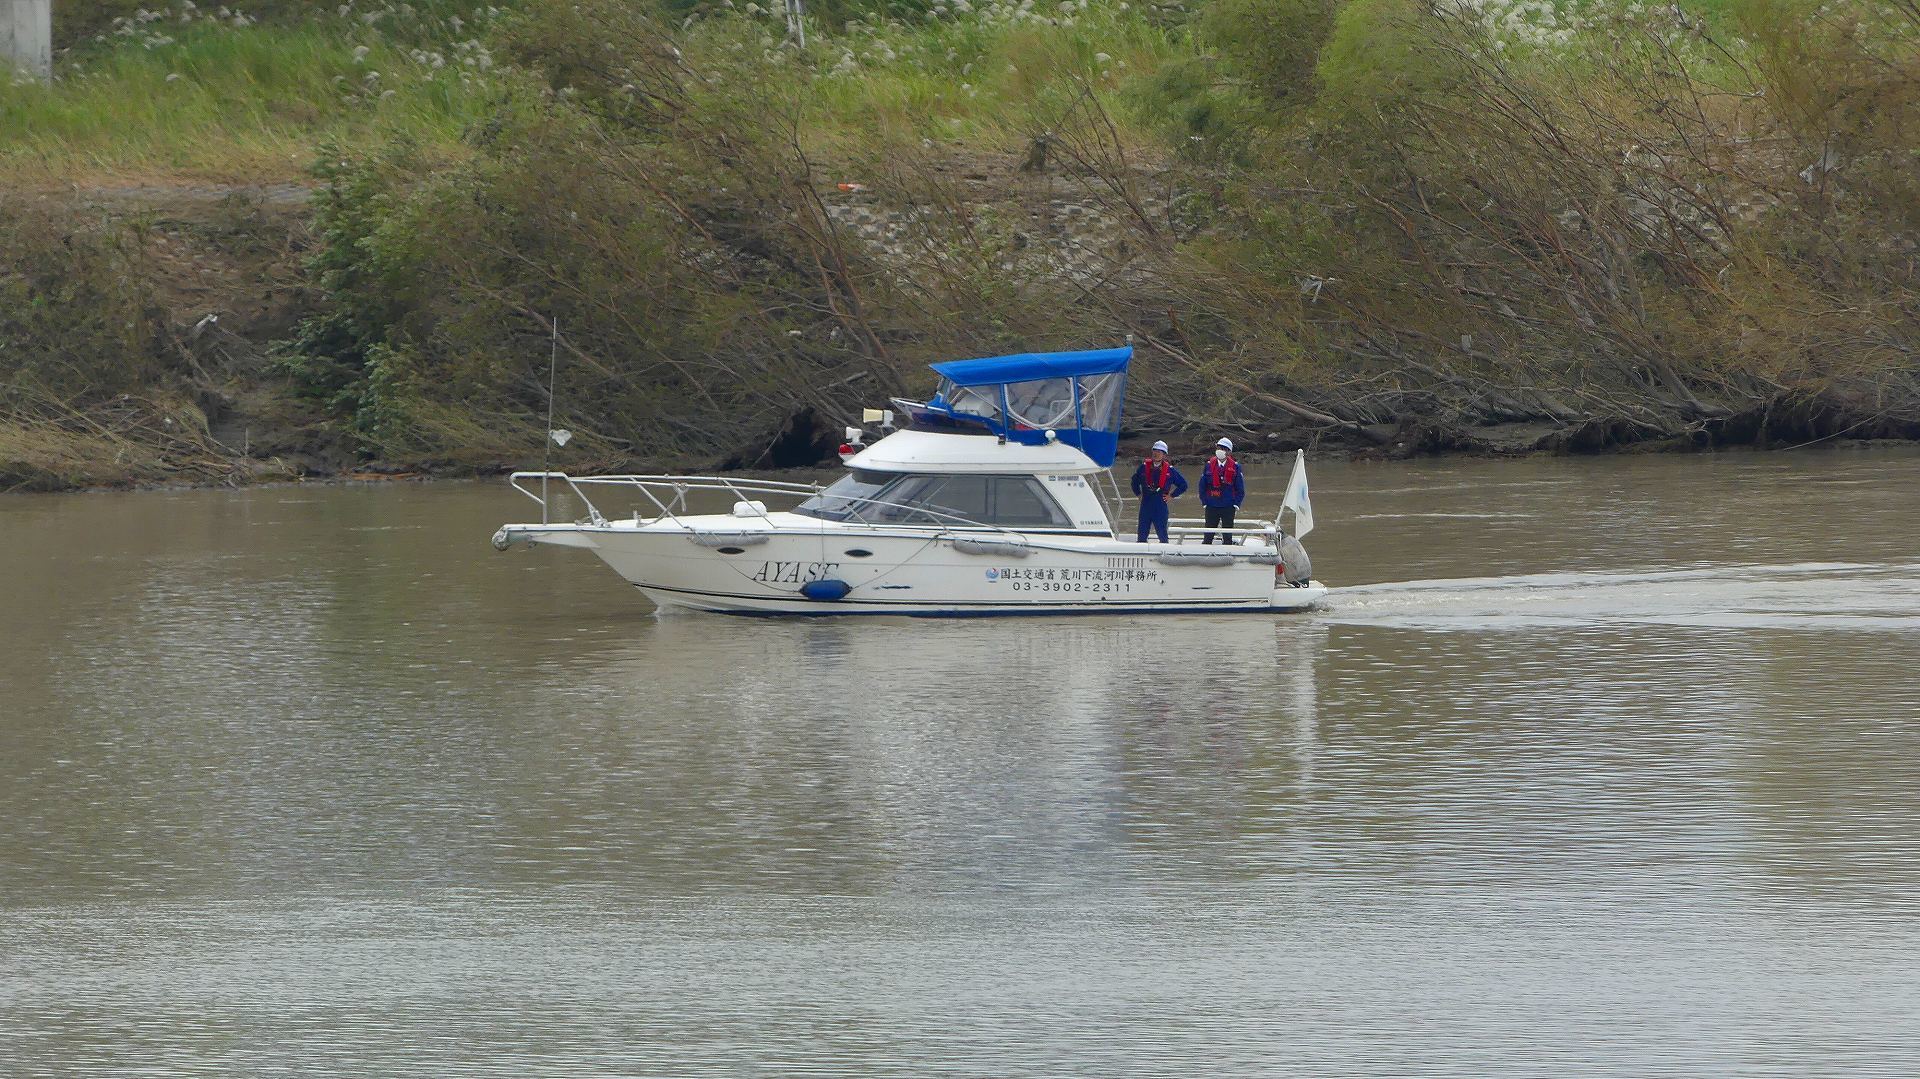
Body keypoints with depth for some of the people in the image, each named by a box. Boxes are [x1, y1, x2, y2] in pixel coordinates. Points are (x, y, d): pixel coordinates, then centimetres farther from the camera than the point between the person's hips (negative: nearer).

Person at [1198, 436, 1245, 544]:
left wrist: (1236, 504, -4)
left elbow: (1240, 488, 3)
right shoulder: (1209, 466, 2)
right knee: (1208, 536, 2)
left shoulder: (1235, 467, -1)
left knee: (1227, 536, 5)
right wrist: (1204, 502, 0)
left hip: (1228, 507, -1)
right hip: (1211, 506, 1)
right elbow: (1202, 486, 7)